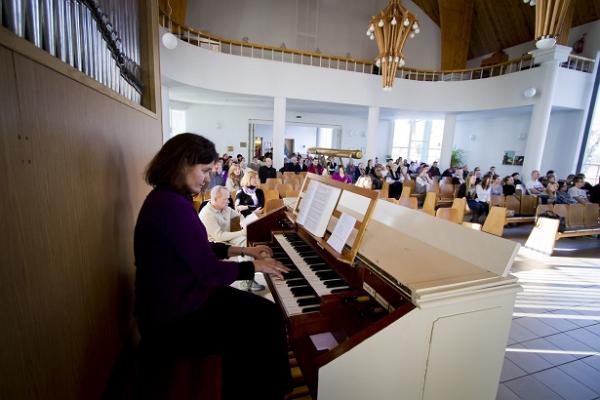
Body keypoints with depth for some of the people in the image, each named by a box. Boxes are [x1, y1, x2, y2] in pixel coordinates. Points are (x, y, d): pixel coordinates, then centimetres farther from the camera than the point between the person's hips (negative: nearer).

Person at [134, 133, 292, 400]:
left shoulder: (166, 199, 6)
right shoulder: (173, 207, -28)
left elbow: (199, 250, 14)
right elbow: (210, 273, -26)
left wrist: (241, 250, 8)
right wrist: (254, 266, -11)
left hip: (174, 299, 9)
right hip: (176, 318, -9)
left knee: (266, 312, 8)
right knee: (266, 322, -1)